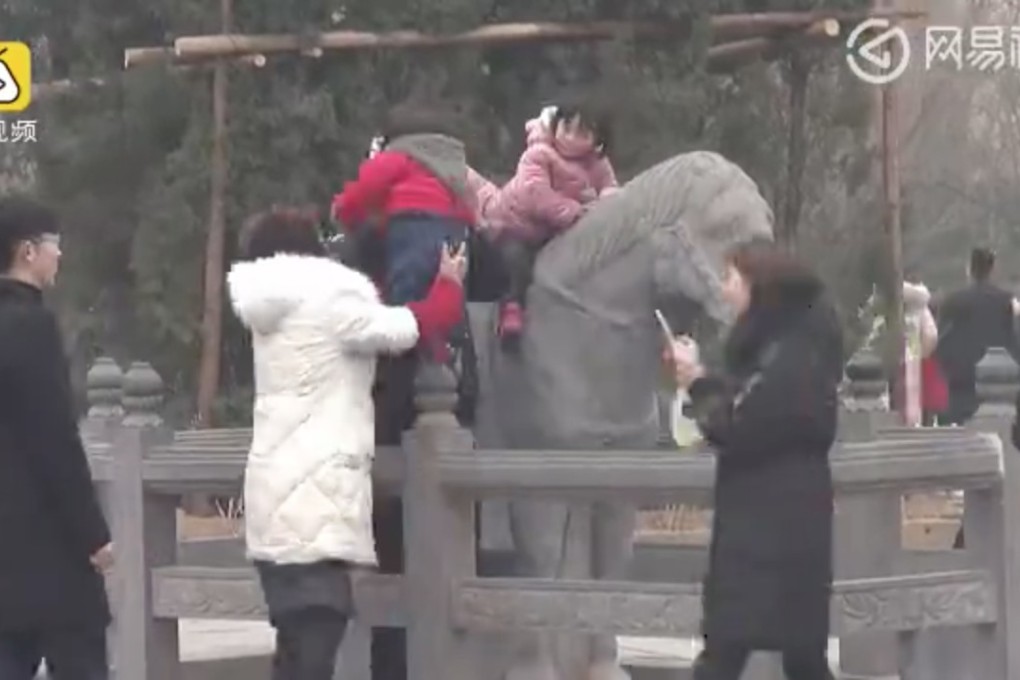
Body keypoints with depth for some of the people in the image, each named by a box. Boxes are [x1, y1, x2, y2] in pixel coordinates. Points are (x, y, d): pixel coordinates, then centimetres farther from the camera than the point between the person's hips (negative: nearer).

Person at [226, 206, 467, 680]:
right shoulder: (328, 300, -8)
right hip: (316, 487, -9)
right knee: (316, 636, -13)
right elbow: (407, 328, -12)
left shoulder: (272, 310, 17)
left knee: (298, 640, 14)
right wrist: (449, 285, 5)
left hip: (276, 493, 9)